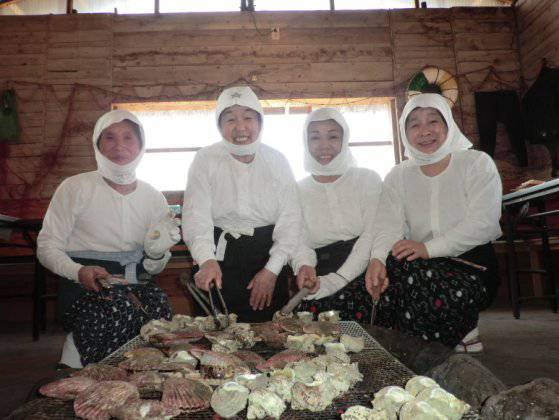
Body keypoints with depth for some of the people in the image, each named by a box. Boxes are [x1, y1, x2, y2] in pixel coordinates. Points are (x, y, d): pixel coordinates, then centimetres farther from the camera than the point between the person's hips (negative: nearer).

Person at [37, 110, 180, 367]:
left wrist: (157, 254, -9)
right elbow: (47, 247, 0)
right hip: (85, 287, -3)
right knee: (118, 312, -33)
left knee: (159, 306, -28)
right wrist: (79, 272, -19)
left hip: (136, 284, 3)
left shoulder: (153, 197, 10)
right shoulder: (76, 188, 0)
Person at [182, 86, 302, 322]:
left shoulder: (277, 161, 1)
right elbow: (196, 217, -14)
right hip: (219, 257, -1)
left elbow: (290, 221, -1)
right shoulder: (205, 160, -4)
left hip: (267, 255, 2)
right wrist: (207, 261, -32)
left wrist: (272, 269, -11)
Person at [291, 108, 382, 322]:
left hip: (362, 278, -1)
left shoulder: (368, 180, 7)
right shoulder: (298, 190, 12)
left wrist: (334, 281, -13)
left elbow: (371, 236, -3)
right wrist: (303, 264, -18)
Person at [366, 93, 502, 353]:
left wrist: (429, 248, -24)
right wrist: (377, 258, -26)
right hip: (421, 267, 4)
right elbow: (389, 225, -4)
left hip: (471, 263, -3)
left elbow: (483, 223, -13)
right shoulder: (398, 176, 10)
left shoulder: (476, 163, 0)